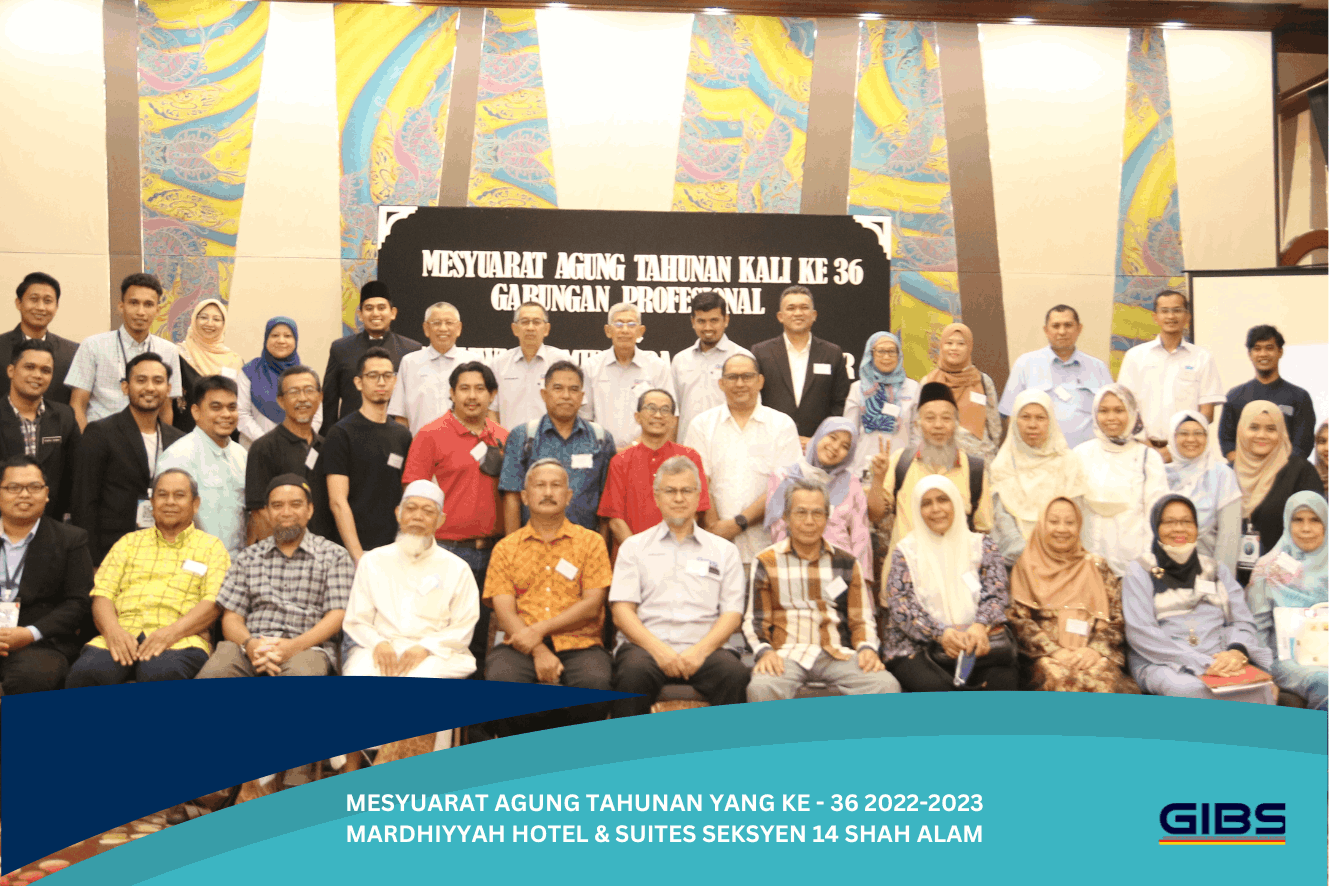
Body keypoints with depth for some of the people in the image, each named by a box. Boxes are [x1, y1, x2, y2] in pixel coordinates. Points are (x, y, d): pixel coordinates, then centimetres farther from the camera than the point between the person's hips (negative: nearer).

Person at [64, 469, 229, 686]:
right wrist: (112, 630, -8)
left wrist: (171, 632, -16)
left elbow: (213, 603, 2)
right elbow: (101, 594, 15)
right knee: (85, 672, -31)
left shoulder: (211, 546, 17)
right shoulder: (129, 543, 27)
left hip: (180, 639, -2)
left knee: (160, 674, -38)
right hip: (123, 634, 3)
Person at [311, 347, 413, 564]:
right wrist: (358, 556, -16)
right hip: (351, 551, -4)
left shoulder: (402, 436, 13)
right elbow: (338, 502, -10)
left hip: (392, 549, 5)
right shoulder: (342, 433, -4)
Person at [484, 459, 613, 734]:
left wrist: (539, 630, -10)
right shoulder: (506, 548, 15)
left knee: (595, 682, -33)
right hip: (520, 647, 1)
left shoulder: (591, 542, 12)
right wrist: (538, 651, -14)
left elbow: (592, 606, 1)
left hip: (579, 645, 0)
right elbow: (505, 612, 3)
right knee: (501, 679, -32)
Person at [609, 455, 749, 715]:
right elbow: (622, 611, 6)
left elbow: (732, 613, 9)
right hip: (646, 644, 0)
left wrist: (700, 651, -10)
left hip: (706, 647, 1)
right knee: (633, 672, -35)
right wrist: (659, 649, -11)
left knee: (734, 674, -32)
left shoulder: (724, 550, 19)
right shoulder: (634, 547, 17)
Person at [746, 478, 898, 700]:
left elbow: (862, 619, 17)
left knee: (887, 685, -27)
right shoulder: (767, 563, 11)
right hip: (787, 654, -2)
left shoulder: (846, 562, 17)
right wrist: (765, 651, -11)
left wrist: (867, 647, -4)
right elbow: (755, 619, 8)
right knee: (761, 688, -36)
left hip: (839, 654, 2)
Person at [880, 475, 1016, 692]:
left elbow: (996, 595, 5)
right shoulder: (905, 551, 10)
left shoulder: (982, 546, 15)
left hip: (974, 639, 1)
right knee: (936, 686, -34)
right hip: (915, 645, -1)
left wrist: (980, 626, -19)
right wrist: (941, 633, -19)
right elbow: (900, 605, -1)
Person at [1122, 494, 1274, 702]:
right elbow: (1142, 634, -5)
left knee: (1260, 688, -31)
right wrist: (1202, 662, -16)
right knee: (1187, 689, -39)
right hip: (1163, 665, -3)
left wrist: (1236, 651, -12)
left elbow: (1243, 621, 14)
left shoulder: (1216, 571, 24)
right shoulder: (1140, 572, 8)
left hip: (1221, 662, 3)